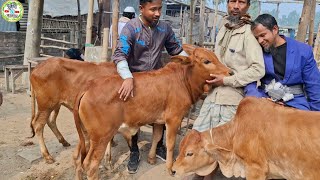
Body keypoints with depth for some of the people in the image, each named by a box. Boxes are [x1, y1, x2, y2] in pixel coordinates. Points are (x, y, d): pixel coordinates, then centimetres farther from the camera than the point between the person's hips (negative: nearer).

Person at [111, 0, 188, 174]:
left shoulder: (165, 28, -6)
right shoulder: (130, 28, -20)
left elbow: (177, 50, 8)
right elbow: (119, 55, -30)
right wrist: (128, 78, -45)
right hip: (134, 78, -3)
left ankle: (159, 147, 35)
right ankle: (134, 152, 26)